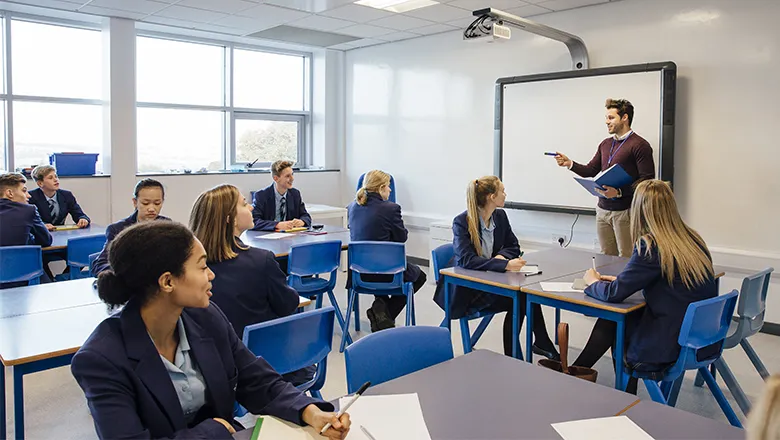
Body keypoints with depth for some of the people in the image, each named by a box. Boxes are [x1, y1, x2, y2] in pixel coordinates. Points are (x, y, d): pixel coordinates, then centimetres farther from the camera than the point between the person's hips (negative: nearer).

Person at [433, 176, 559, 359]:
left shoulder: (500, 216, 2)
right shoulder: (461, 222, -17)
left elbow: (513, 246, 9)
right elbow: (466, 260, -29)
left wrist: (501, 256, -16)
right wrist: (505, 265, -40)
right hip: (466, 290, -6)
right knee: (517, 300, -25)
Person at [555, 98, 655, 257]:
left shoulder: (639, 145, -8)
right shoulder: (605, 144, 15)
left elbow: (647, 180, -14)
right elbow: (591, 171, 15)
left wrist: (619, 192, -24)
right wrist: (570, 164, -1)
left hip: (625, 212, -7)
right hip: (603, 210, 7)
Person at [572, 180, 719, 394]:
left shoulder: (650, 246, -19)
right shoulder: (693, 239, 5)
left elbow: (613, 293, -14)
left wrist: (593, 281, 6)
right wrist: (620, 279, 17)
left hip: (674, 347, -7)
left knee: (611, 322, 13)